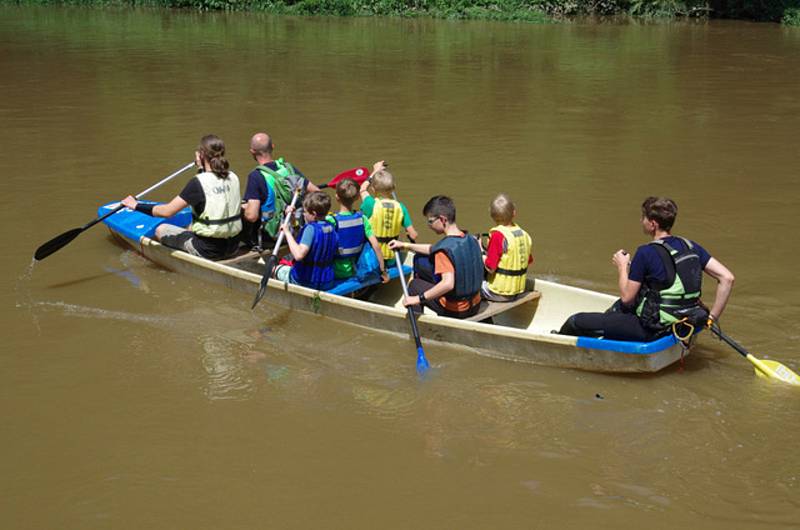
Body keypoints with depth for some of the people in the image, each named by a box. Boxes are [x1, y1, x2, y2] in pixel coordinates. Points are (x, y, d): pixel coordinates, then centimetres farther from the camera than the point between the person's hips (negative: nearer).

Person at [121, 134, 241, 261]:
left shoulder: (198, 182, -18)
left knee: (161, 229, 14)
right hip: (233, 247, 7)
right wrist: (202, 168, 26)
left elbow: (167, 211, -16)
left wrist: (137, 206, -3)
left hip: (209, 250, -7)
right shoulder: (233, 177, 0)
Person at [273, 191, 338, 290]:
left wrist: (287, 233, -25)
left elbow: (298, 255, -36)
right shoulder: (331, 228, -2)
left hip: (304, 282, -7)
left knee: (277, 269, 23)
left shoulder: (311, 228, -24)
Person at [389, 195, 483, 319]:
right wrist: (405, 245, 19)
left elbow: (448, 284, -39)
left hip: (455, 311, -7)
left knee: (414, 285, 16)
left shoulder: (446, 247, -26)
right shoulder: (470, 239, 1)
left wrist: (418, 298, -29)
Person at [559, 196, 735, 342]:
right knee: (620, 307, 37)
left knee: (576, 322, 3)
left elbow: (627, 297, -12)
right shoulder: (690, 247, 2)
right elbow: (727, 278, -2)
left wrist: (622, 267, 5)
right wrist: (711, 318, 4)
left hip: (650, 329, -8)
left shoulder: (646, 253, -17)